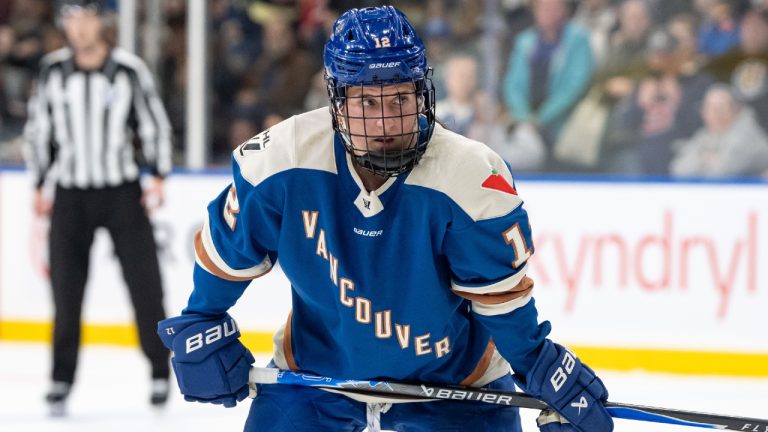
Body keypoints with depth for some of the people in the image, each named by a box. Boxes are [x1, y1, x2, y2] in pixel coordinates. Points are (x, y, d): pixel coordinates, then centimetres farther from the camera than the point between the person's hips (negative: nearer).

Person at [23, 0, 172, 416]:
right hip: (71, 193, 2)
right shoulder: (52, 70, 0)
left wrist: (159, 177, -6)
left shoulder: (129, 70, -7)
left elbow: (154, 123, 1)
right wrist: (39, 186, 8)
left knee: (144, 282, -1)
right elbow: (39, 128, 9)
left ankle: (160, 371, 11)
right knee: (66, 288, 0)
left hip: (122, 191, -2)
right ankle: (62, 378, 7)